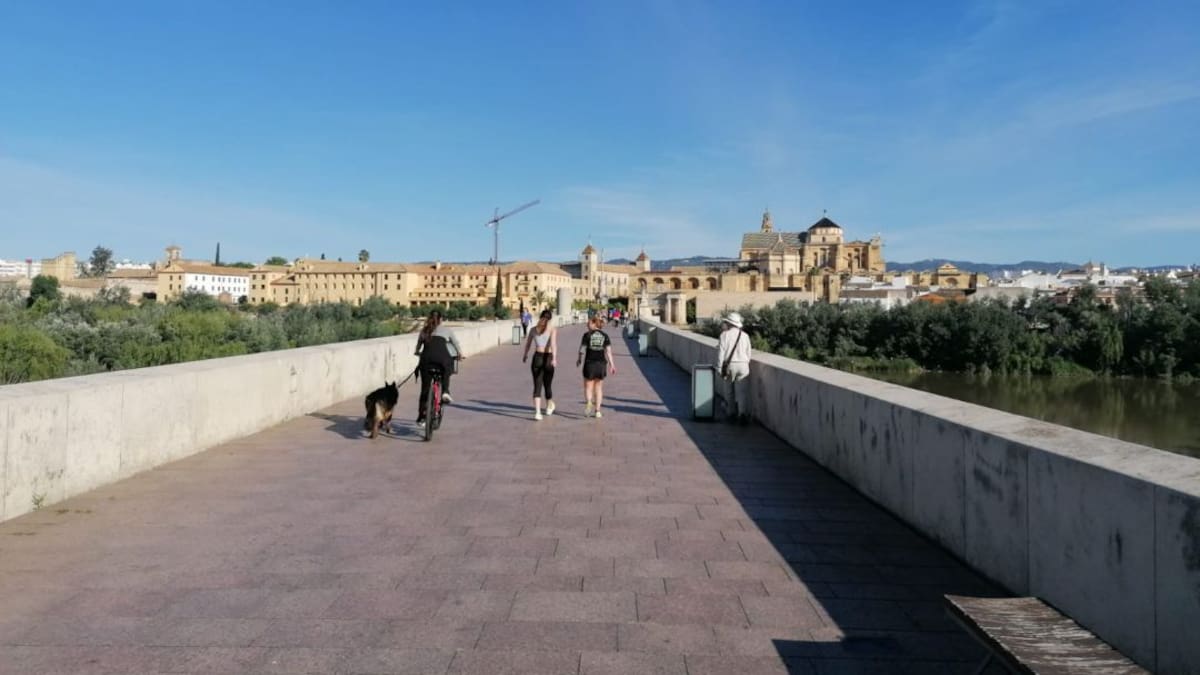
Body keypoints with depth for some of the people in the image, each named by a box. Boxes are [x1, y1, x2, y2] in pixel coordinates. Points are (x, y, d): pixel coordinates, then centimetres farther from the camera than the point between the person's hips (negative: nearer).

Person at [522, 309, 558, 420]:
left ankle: (537, 412, -12)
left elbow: (528, 344, 13)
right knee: (547, 385, 17)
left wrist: (525, 355, 30)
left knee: (537, 386, 1)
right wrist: (554, 358, -30)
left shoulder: (534, 329, 4)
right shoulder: (553, 329, -4)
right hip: (548, 358, -1)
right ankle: (549, 406, 39)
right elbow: (553, 344, -19)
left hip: (537, 358, 1)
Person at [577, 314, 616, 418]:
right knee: (598, 387, 14)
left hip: (589, 363, -3)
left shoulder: (587, 335, -4)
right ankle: (597, 410, 15)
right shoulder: (605, 336, 3)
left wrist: (579, 360, 13)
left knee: (588, 386, 7)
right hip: (601, 364, 3)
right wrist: (611, 365, 1)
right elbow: (608, 351, -3)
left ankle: (589, 403, -22)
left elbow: (582, 350, -4)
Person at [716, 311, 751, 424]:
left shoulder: (725, 335, -4)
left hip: (729, 365, -1)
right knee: (742, 391, -1)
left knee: (729, 391, 13)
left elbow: (721, 352, -9)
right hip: (743, 365, 2)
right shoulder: (745, 335, 6)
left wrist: (720, 368, -5)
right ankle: (743, 414, -13)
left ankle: (732, 413, 20)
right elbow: (748, 353, 7)